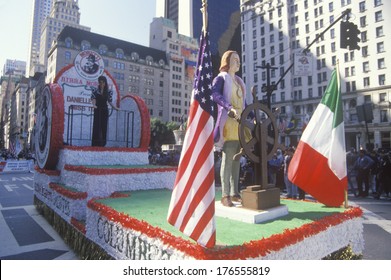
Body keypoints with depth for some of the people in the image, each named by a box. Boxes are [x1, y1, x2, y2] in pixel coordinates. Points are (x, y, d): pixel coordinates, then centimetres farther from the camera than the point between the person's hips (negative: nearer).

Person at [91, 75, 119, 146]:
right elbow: (93, 98, -8)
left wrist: (115, 108, -9)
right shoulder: (95, 90, 1)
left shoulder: (109, 91, 5)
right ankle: (96, 144, 1)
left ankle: (102, 144, 9)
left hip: (105, 110, 2)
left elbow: (110, 101, 6)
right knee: (97, 126, -4)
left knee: (104, 126, 2)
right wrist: (94, 105, -28)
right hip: (97, 110, -1)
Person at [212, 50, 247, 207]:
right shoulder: (221, 78, 2)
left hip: (241, 123, 7)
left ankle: (234, 193, 15)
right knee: (227, 160, -8)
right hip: (228, 122, -7)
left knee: (236, 160, 8)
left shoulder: (239, 81, 24)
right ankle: (225, 195, -2)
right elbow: (215, 94, -18)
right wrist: (229, 107, -31)